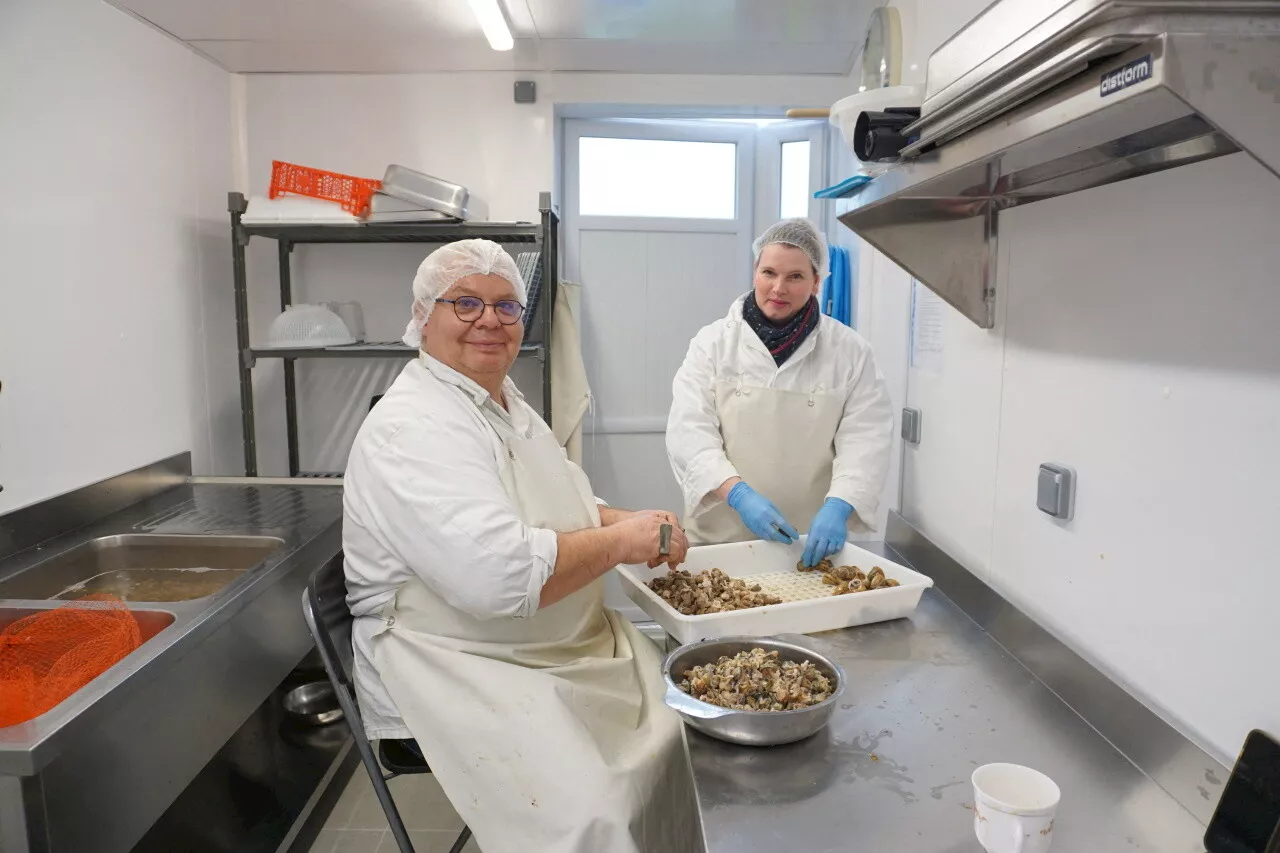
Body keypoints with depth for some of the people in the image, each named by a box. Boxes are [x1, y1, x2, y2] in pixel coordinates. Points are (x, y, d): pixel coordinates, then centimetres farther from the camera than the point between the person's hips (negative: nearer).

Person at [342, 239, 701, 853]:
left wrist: (632, 524, 0)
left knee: (684, 729, 5)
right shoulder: (413, 428, -20)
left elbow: (552, 504, 21)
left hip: (563, 650, 9)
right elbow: (497, 573, -32)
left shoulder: (506, 404, 11)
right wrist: (619, 542, -19)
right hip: (456, 670, -9)